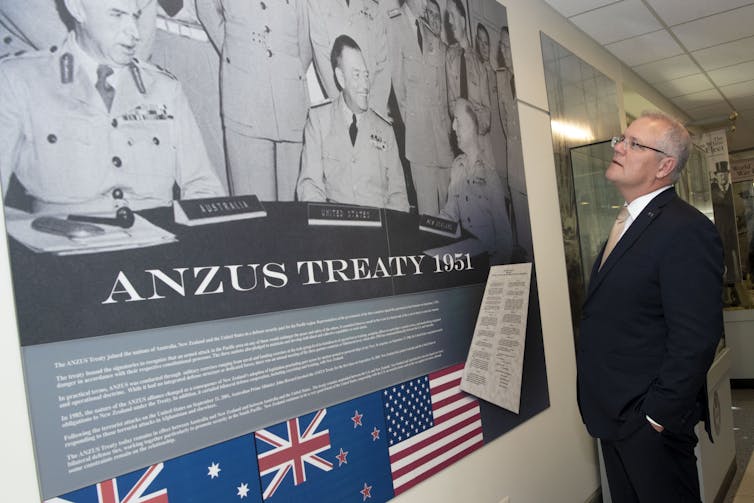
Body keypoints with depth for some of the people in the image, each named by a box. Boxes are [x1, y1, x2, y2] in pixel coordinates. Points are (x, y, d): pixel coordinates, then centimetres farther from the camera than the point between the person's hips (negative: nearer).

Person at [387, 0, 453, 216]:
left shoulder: (435, 40, 19)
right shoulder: (394, 23, 1)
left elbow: (441, 86, 16)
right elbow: (396, 73, -5)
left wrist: (446, 121, 7)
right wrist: (404, 111, -10)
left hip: (438, 123, 6)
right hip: (415, 118, -5)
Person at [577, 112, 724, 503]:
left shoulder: (686, 230, -18)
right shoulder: (628, 224, 11)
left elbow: (695, 338, -23)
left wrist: (658, 415, -18)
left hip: (651, 420, -8)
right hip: (614, 416, 8)